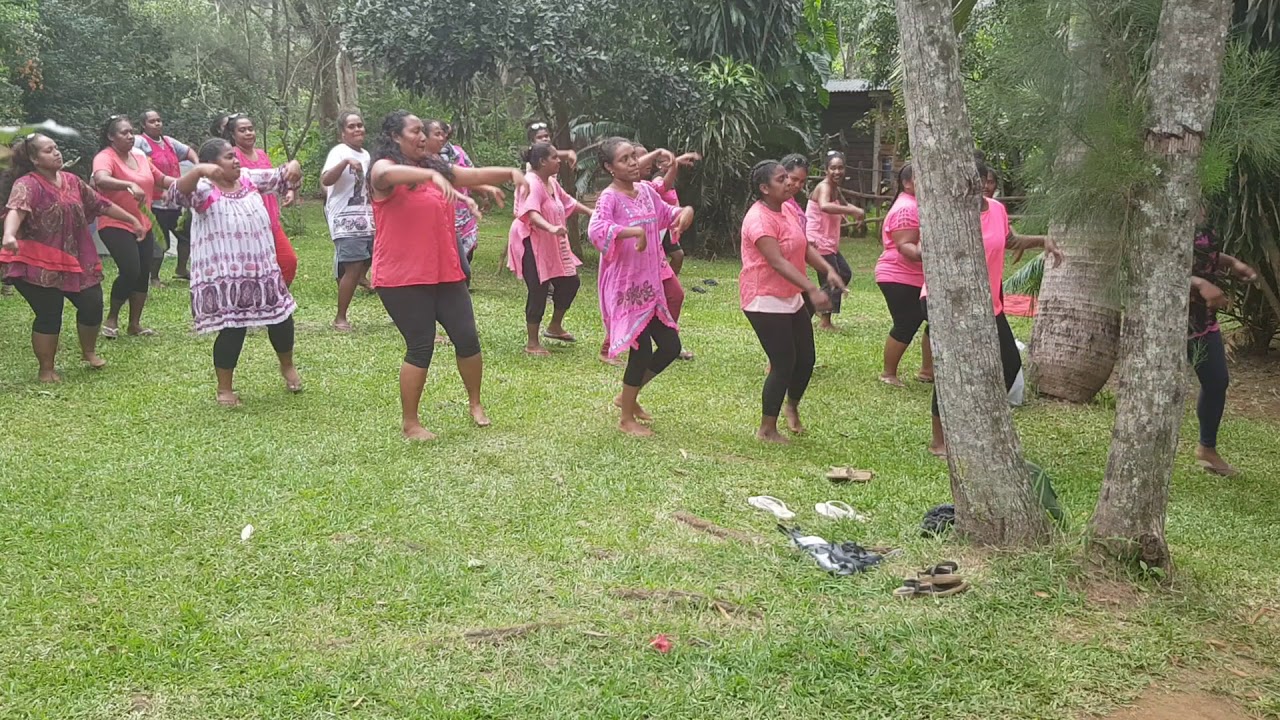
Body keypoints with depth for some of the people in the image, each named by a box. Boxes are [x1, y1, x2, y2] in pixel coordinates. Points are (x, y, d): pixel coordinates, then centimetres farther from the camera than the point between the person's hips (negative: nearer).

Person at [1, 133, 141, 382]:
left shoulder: (71, 181, 7)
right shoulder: (27, 185, -16)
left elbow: (101, 203, 17)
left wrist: (132, 220, 22)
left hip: (75, 258, 7)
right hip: (39, 263, -7)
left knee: (92, 304, 6)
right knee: (49, 315, -5)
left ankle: (89, 351, 33)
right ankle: (46, 371, 12)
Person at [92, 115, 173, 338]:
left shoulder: (140, 157, 10)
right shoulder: (105, 157, -12)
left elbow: (161, 179, 22)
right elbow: (101, 179, -33)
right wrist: (129, 185, -47)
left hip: (143, 225, 7)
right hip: (116, 225, -7)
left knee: (144, 274, 8)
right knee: (130, 271, -18)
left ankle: (135, 324, 20)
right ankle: (112, 318, 3)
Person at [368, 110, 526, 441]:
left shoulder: (434, 166, 14)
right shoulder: (384, 169, -8)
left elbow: (476, 175, 13)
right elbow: (389, 174, -33)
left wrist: (511, 172, -4)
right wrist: (433, 175, -48)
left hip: (445, 273, 7)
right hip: (402, 278, -7)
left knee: (467, 338, 7)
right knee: (421, 346, -4)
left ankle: (475, 403, 29)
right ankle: (410, 422, 11)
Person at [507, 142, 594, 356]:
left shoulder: (552, 182, 10)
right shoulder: (531, 183, -21)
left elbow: (568, 202, 28)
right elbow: (531, 213, -38)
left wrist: (591, 212, 27)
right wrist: (551, 228, -53)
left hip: (551, 244, 10)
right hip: (531, 243, -10)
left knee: (570, 282, 14)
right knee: (538, 291, -9)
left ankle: (555, 326, 33)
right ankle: (532, 343, 2)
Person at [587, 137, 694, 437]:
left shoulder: (646, 191, 7)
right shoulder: (609, 197, -16)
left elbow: (666, 215, 23)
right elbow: (596, 230, -34)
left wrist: (685, 211, 2)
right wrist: (636, 231, -38)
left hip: (650, 285, 8)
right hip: (625, 287, -8)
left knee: (671, 346, 10)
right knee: (642, 350, -3)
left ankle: (627, 396, 30)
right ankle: (627, 419, 16)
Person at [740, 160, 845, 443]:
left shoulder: (787, 209, 7)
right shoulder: (759, 219, -22)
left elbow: (805, 246, 8)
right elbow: (777, 262, -31)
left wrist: (828, 270, -9)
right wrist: (812, 290, -38)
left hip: (791, 297, 9)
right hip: (765, 301, -9)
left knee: (807, 359, 12)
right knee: (784, 364, -5)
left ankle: (792, 407, 39)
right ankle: (767, 430, 11)